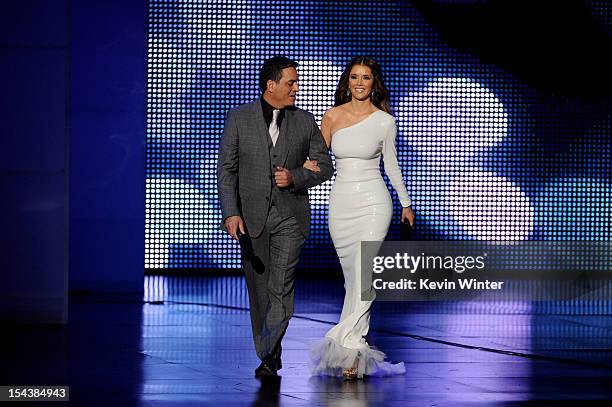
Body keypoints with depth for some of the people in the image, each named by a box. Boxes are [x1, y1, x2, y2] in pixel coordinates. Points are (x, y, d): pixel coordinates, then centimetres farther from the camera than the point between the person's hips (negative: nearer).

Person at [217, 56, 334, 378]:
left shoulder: (305, 122, 5)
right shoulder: (239, 119, 1)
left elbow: (324, 166, 10)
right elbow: (226, 169, -2)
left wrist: (295, 177, -10)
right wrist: (231, 213, -12)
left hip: (290, 217, 0)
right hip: (252, 216, 0)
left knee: (281, 287, -14)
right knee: (259, 289, 7)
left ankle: (269, 355, -15)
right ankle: (268, 355, 18)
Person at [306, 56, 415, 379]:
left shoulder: (384, 122, -2)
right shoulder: (332, 117, 4)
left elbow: (391, 164, 10)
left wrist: (406, 203, 18)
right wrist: (306, 168, -10)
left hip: (373, 203, -3)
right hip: (341, 203, 3)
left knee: (363, 274, -15)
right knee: (352, 277, 7)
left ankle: (348, 350, -20)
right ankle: (356, 348, 11)